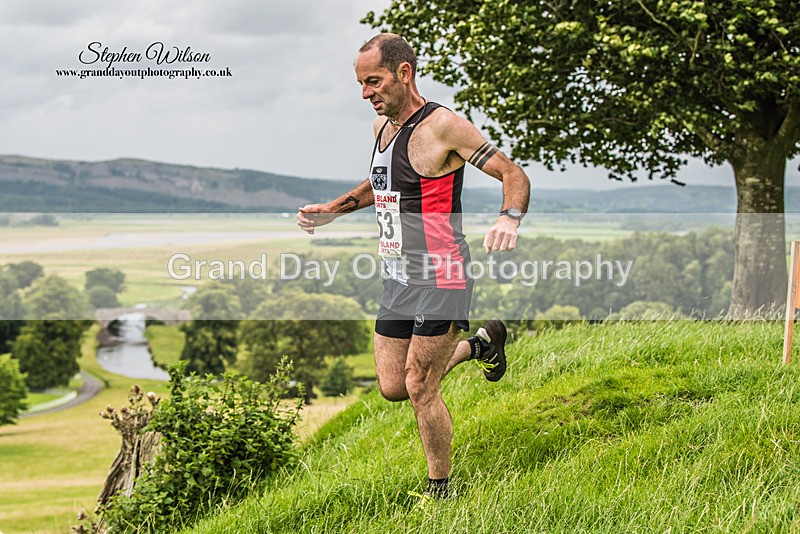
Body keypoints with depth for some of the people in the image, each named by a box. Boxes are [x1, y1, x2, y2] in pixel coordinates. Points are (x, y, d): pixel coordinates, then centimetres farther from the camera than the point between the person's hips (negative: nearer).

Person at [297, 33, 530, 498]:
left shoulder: (442, 125, -15)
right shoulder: (382, 126, 10)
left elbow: (514, 175, -17)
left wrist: (510, 218, -37)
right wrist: (332, 211, 22)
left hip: (440, 279, -8)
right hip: (399, 280, 8)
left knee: (420, 388, -7)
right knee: (393, 387, 11)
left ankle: (440, 491, 12)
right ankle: (480, 344, 33)